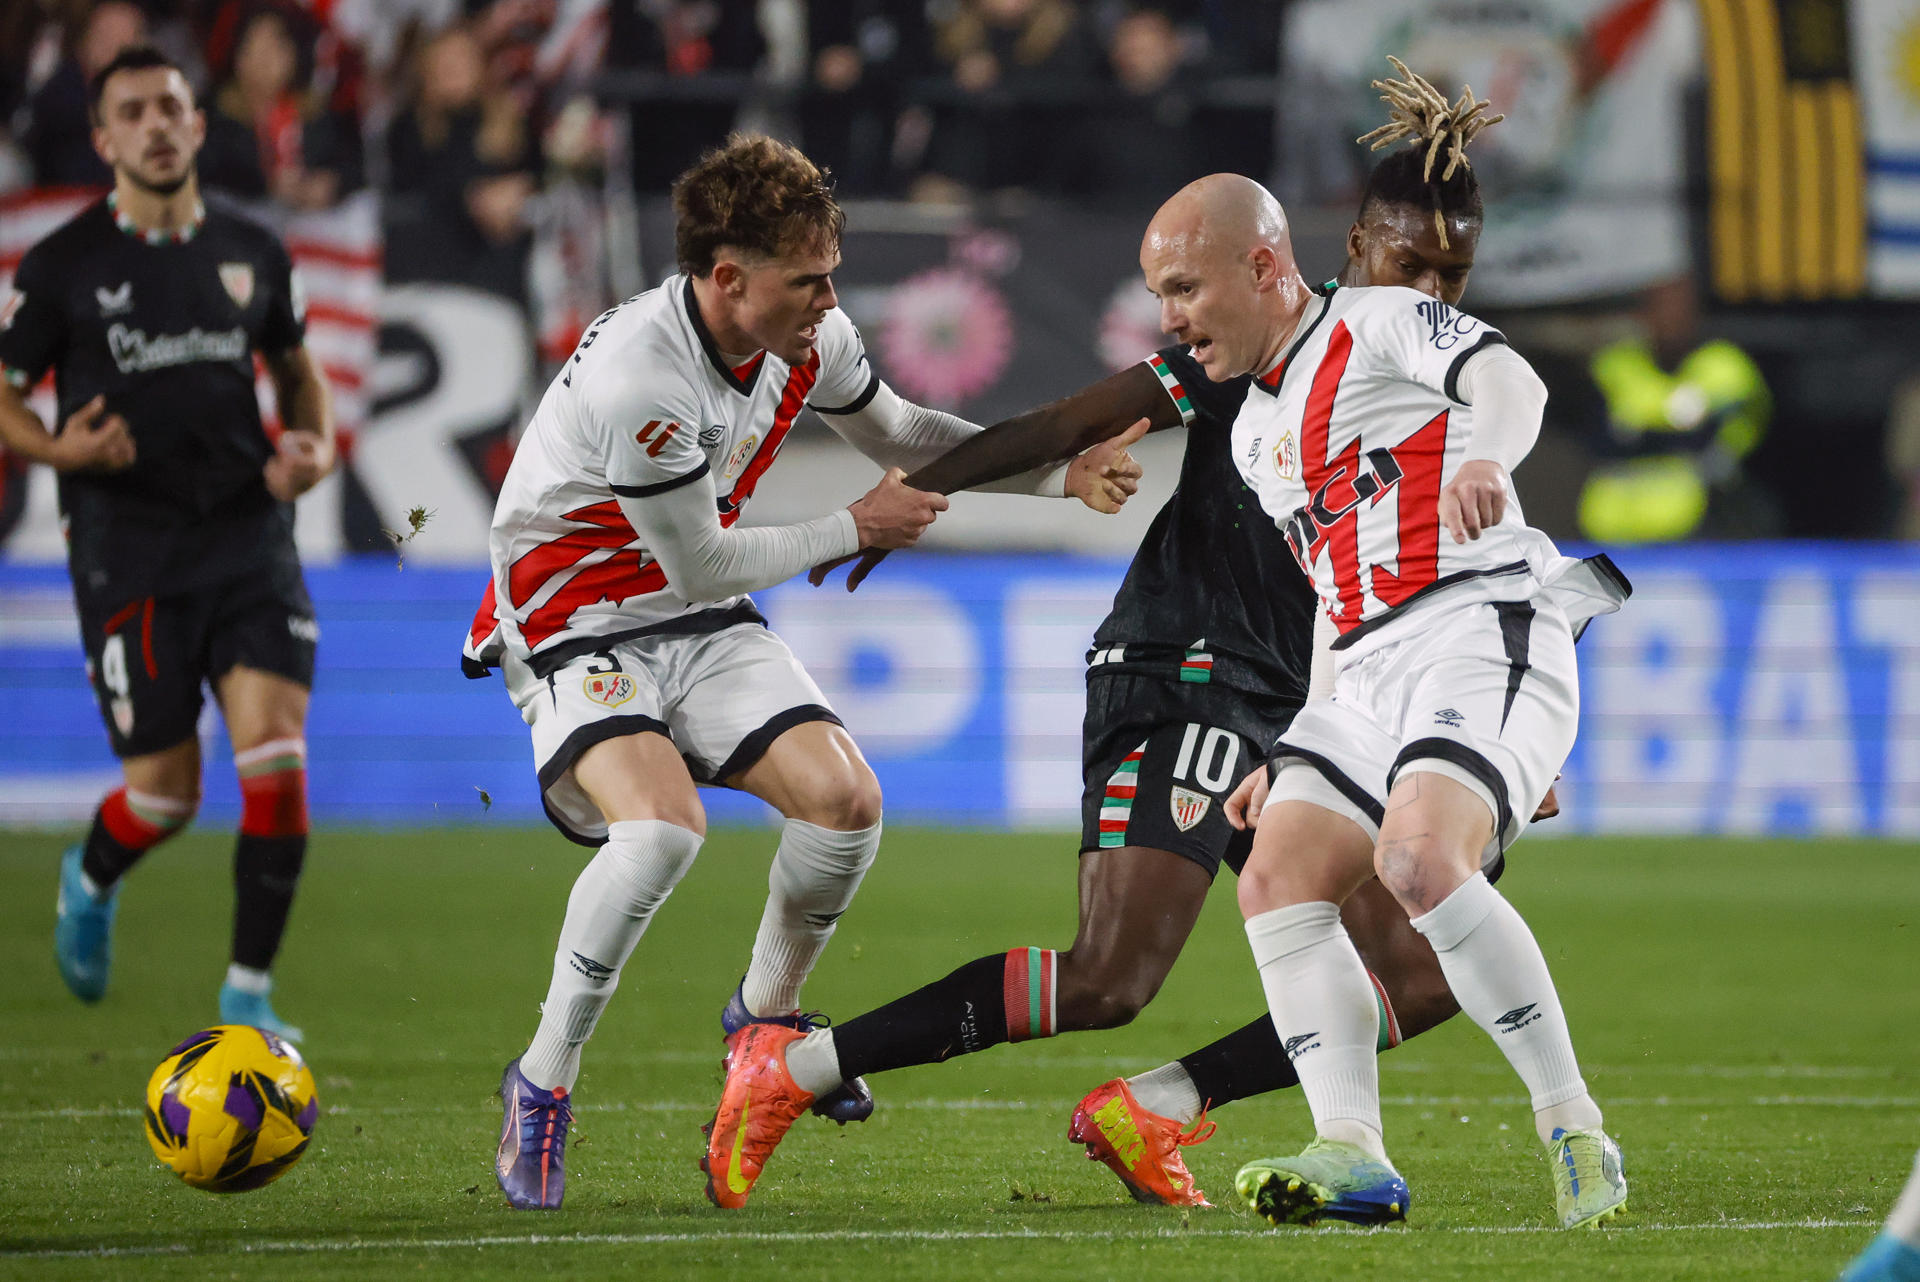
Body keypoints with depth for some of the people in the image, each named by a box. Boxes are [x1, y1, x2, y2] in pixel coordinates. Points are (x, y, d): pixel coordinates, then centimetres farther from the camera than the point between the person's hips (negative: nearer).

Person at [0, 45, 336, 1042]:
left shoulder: (250, 254, 8)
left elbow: (296, 368, 23)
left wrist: (313, 447, 3)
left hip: (248, 536, 3)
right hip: (127, 552, -3)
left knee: (276, 755, -13)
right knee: (166, 789, 0)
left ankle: (248, 995, -1)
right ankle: (89, 883, 37)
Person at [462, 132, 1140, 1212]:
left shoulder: (809, 340, -7)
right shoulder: (634, 379, -31)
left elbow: (898, 432, 16)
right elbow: (701, 567, -20)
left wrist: (1060, 474, 4)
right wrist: (855, 530, -10)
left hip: (704, 630, 7)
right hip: (577, 627, -7)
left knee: (847, 802, -9)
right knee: (663, 827, -31)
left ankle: (765, 1018, 19)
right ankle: (543, 1083, -15)